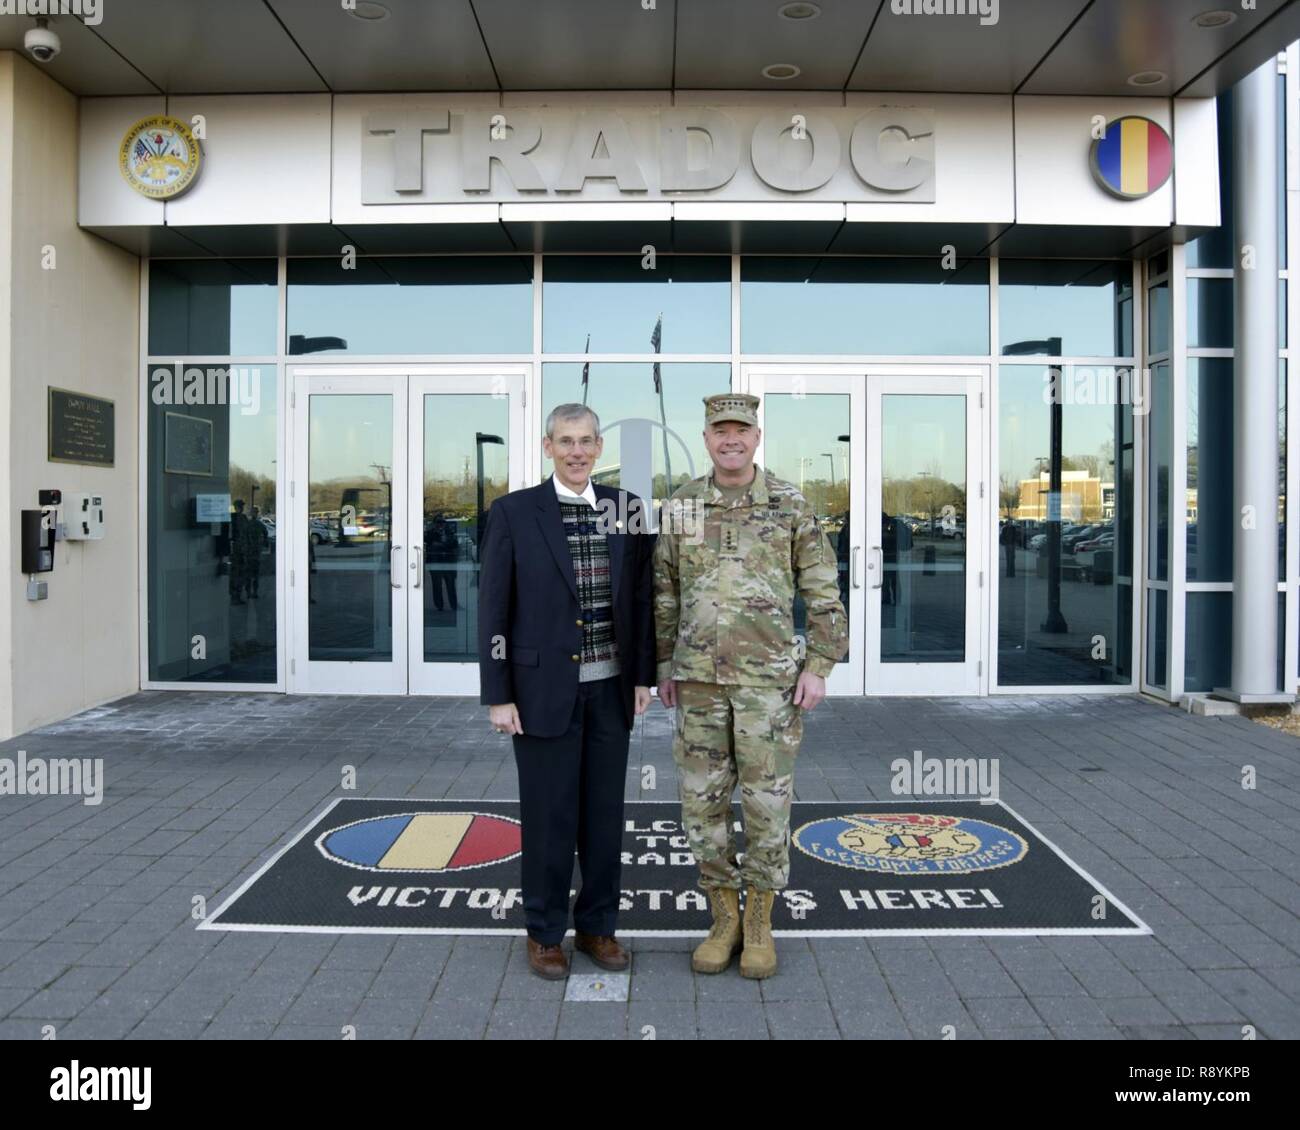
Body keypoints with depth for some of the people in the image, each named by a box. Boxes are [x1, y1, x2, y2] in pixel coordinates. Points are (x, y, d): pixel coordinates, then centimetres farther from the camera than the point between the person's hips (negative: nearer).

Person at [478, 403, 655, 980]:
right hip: (544, 687, -3)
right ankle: (545, 932, 23)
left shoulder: (626, 508, 3)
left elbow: (640, 599, 8)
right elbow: (493, 609, -7)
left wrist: (643, 675, 4)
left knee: (605, 811, 11)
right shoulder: (513, 512, -6)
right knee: (549, 813, 6)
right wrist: (498, 696, -9)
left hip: (609, 686, 3)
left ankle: (597, 925, 27)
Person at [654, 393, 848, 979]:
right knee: (702, 799, 4)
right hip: (700, 676, 3)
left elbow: (823, 592, -1)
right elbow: (665, 593, 11)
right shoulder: (681, 507, 4)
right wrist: (663, 666, 9)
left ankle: (759, 925, 18)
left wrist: (819, 667, -9)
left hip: (770, 675, -2)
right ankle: (724, 920, 20)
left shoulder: (791, 505, -3)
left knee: (765, 799, 1)